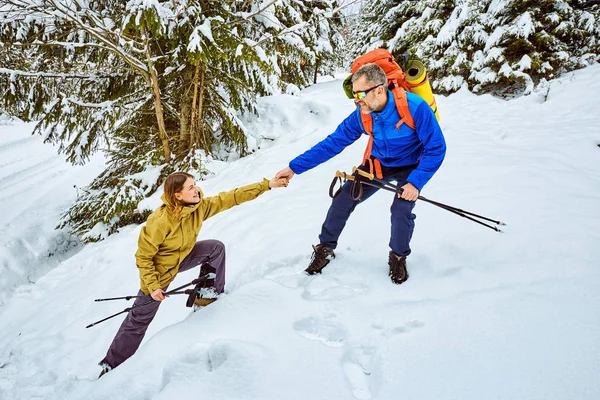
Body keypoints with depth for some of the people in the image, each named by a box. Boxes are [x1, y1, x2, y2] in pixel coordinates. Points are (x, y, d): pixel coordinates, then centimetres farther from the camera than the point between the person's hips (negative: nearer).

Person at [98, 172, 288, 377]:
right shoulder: (160, 221, -36)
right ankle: (111, 364, 24)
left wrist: (267, 185, -22)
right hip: (159, 271, -6)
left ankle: (209, 294, 6)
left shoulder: (199, 206, -19)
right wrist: (152, 286, -27)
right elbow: (143, 256, -25)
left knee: (216, 247, -11)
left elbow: (231, 198, -18)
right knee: (139, 320, 5)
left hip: (182, 258, 6)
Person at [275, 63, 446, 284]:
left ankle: (398, 257, 8)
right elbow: (332, 143, -16)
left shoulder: (415, 108, -34)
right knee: (343, 199, -4)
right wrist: (294, 167, -19)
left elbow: (436, 148, -25)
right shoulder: (362, 115, -21)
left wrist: (415, 182, -33)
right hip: (378, 163, 4)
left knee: (401, 211, -23)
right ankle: (325, 248, 19)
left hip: (410, 167, -3)